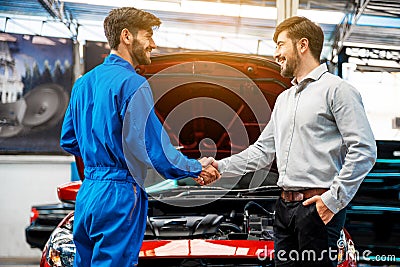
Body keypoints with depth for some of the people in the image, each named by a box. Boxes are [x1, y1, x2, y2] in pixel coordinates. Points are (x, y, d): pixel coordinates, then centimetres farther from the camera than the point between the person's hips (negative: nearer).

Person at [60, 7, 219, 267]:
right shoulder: (132, 83, -13)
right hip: (119, 196, -9)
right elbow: (155, 148, -15)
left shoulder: (83, 83, 14)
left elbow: (68, 140, 21)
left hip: (86, 194, 9)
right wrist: (197, 168, -1)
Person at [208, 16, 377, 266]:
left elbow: (364, 150, -13)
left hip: (319, 207, -8)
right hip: (285, 206, 8)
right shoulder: (284, 99, 20)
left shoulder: (336, 89, -6)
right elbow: (263, 151, 20)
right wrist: (221, 167, 8)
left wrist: (334, 198, -16)